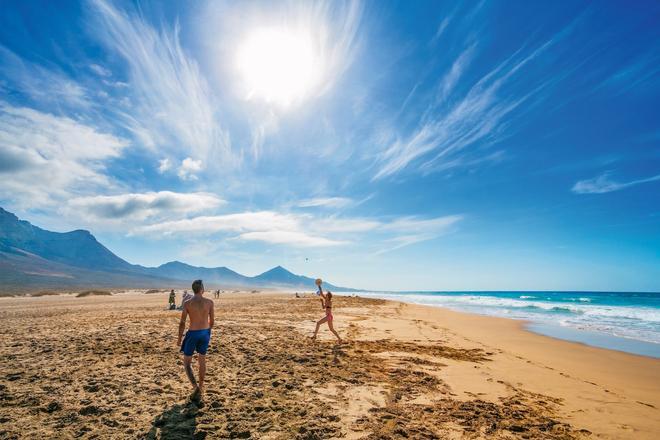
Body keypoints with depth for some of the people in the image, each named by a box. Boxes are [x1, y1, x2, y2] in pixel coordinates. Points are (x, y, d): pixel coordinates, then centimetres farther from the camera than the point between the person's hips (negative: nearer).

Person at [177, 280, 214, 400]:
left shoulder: (187, 303, -11)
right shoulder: (209, 302, -7)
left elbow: (182, 323, -7)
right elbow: (212, 320, 3)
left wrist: (179, 338, 6)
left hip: (192, 334, -3)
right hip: (205, 333, 3)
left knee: (187, 362, 12)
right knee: (202, 360, 19)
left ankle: (195, 387, -5)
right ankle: (200, 387, 28)